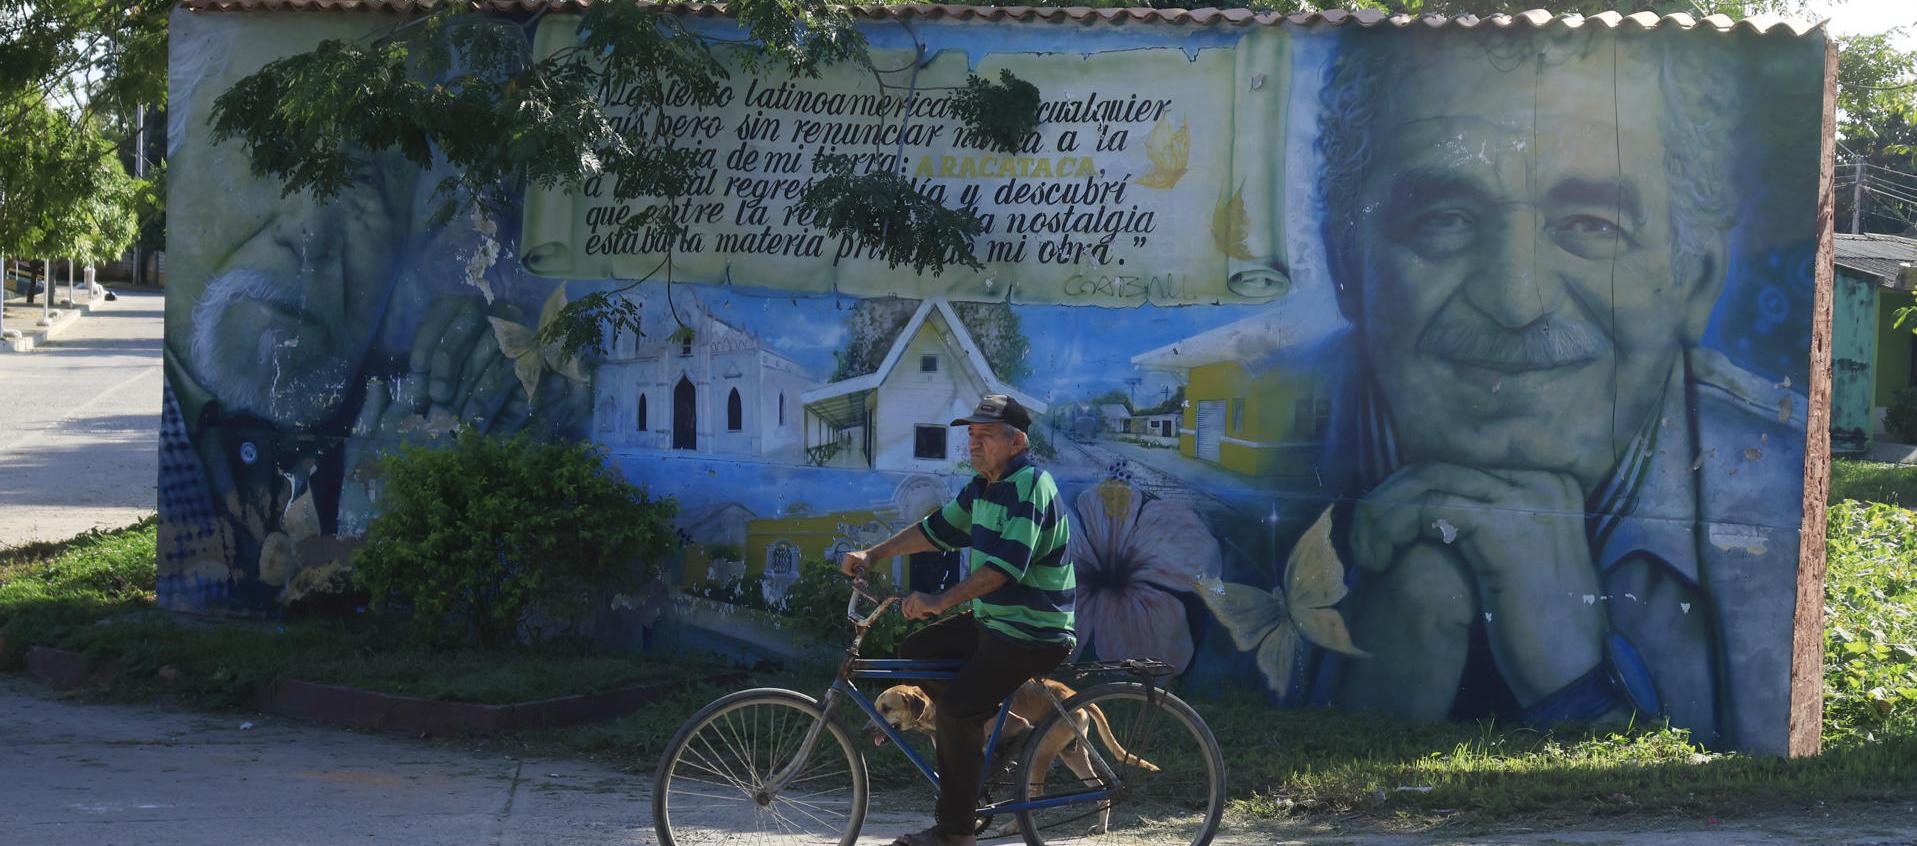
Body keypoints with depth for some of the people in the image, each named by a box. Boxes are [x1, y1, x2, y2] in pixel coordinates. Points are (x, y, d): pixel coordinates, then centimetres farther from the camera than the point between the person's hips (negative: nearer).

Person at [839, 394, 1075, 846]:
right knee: (915, 651, 9)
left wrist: (941, 600, -35)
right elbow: (938, 528, 16)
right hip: (993, 621, 10)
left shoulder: (1030, 485, -20)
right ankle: (997, 722, 16)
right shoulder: (985, 485, 10)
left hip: (1034, 634, -10)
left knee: (954, 708, -17)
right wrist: (872, 554, 6)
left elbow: (1007, 564, -30)